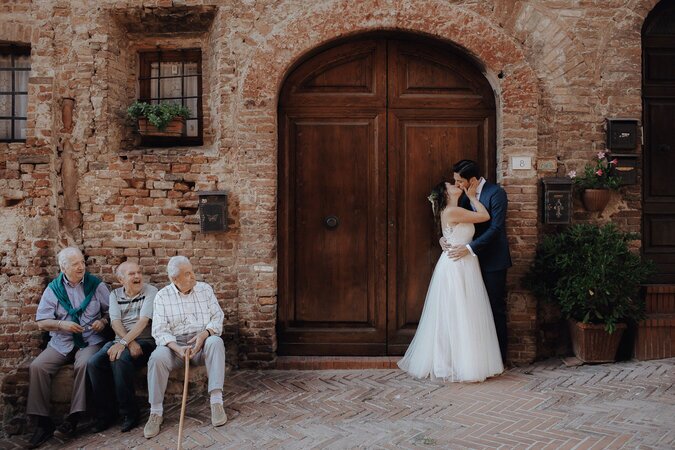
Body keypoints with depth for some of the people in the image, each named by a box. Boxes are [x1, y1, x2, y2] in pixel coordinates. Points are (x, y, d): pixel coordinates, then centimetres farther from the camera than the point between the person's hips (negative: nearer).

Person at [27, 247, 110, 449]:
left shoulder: (96, 284, 4)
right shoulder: (53, 288, 6)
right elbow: (41, 322, 3)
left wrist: (103, 321, -12)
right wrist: (62, 324, -14)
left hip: (90, 340, -2)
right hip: (61, 343, 2)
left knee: (84, 364, -33)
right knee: (36, 366, -22)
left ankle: (73, 419, -24)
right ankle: (43, 422, -13)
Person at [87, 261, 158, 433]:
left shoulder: (150, 291, -2)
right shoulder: (115, 294, 12)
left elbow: (143, 320, -14)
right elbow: (115, 322, -2)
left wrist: (123, 342, -25)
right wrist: (131, 343, -19)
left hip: (145, 341, -4)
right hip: (122, 341, 5)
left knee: (120, 361, -33)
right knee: (94, 363, -22)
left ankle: (129, 413, -16)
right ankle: (104, 414, -7)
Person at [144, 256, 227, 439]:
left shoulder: (205, 289, 5)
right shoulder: (162, 296, 0)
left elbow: (217, 317, 3)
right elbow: (160, 330, -6)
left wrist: (205, 333, -19)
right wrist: (178, 348, -24)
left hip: (203, 341, 1)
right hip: (175, 344, -1)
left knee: (216, 342, -33)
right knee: (158, 357, -32)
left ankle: (216, 402, -34)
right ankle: (156, 412, -19)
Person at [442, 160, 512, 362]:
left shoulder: (496, 193, -15)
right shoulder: (466, 194, 6)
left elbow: (496, 228, -21)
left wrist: (469, 248, -26)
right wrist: (443, 237, -11)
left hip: (493, 261, -6)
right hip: (475, 258, 6)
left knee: (496, 307, 3)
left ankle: (499, 357, 15)